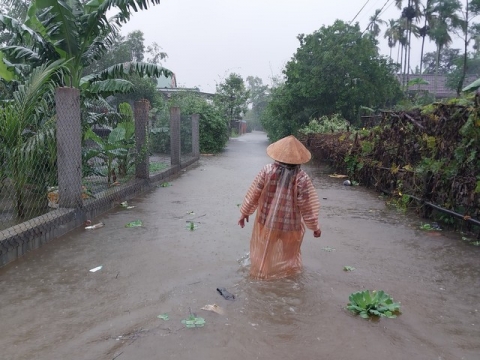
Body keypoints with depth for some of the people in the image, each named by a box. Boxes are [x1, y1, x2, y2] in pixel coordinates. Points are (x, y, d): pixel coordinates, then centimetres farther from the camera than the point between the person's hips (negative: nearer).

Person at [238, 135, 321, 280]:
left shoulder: (267, 171, -14)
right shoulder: (301, 178, -17)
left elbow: (253, 194, -6)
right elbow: (306, 206, -12)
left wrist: (245, 212, 8)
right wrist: (315, 226, 2)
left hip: (266, 222, 1)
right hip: (289, 225, -1)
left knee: (264, 253, 23)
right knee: (288, 254, 24)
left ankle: (261, 273, 39)